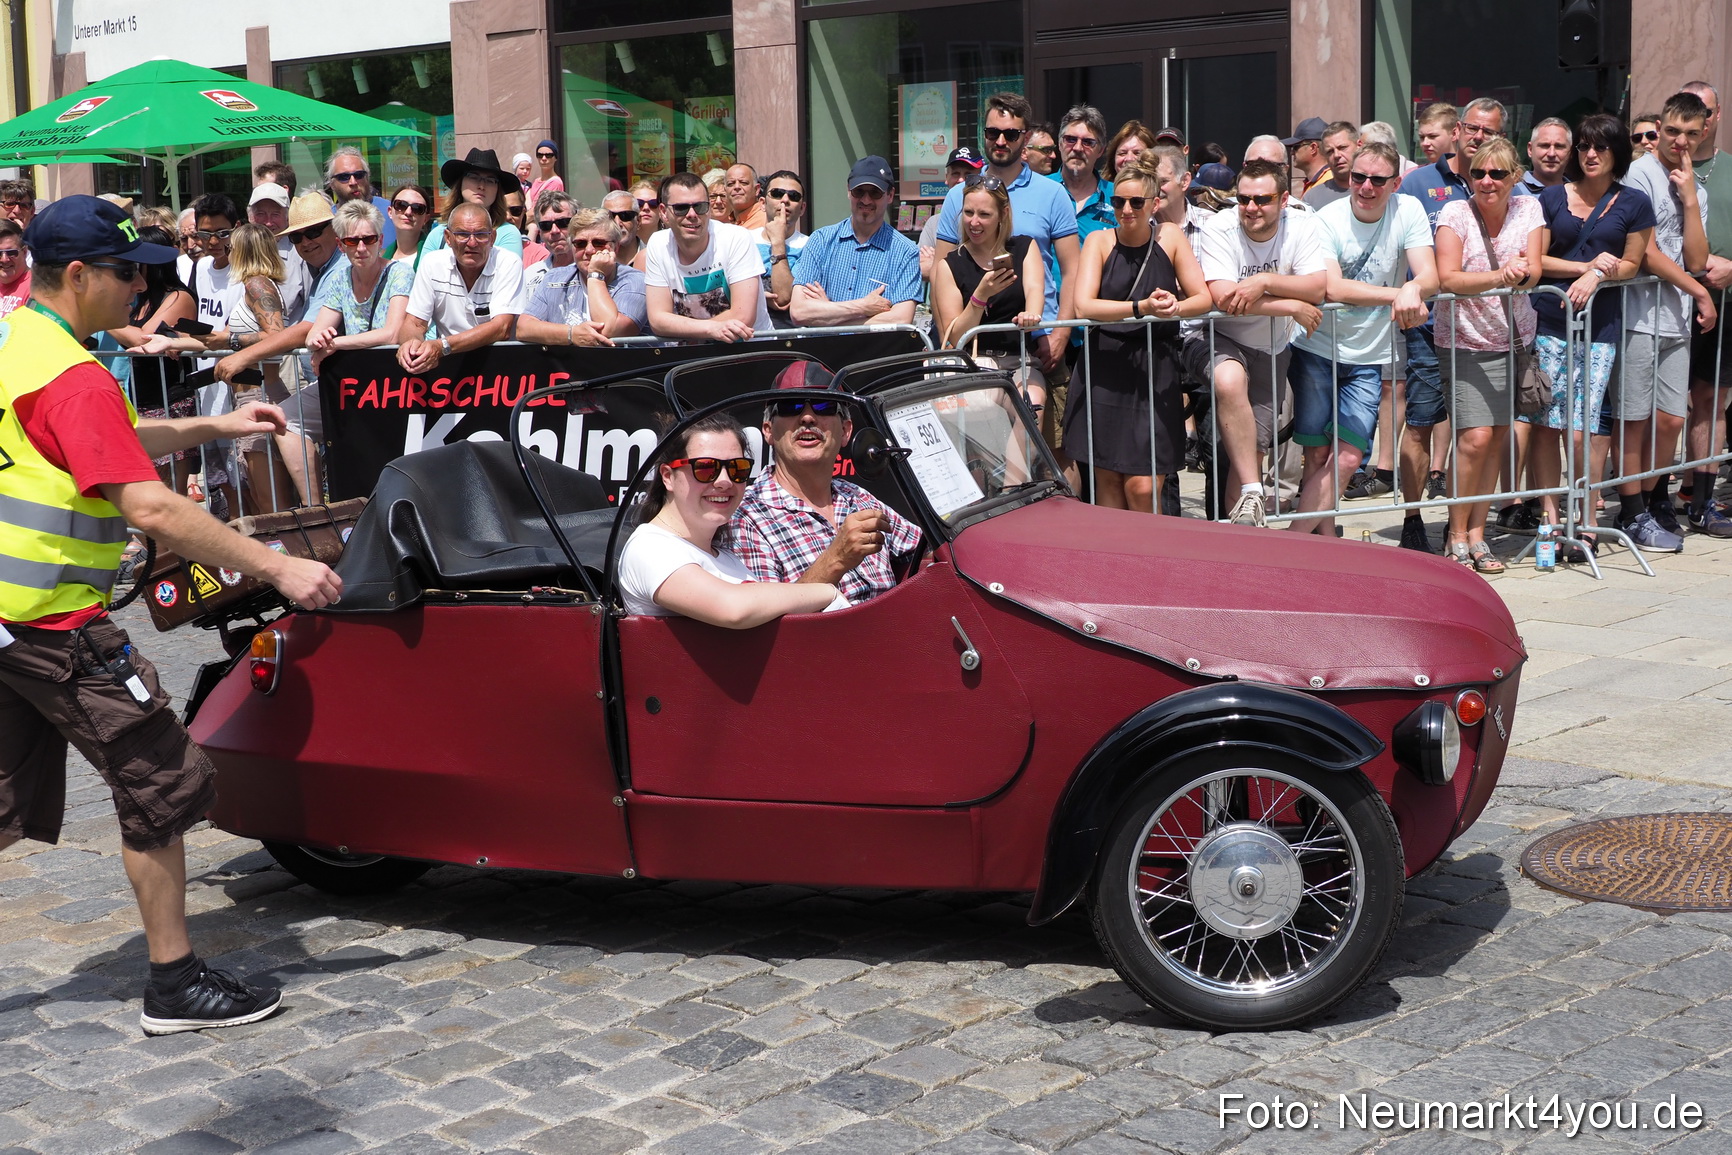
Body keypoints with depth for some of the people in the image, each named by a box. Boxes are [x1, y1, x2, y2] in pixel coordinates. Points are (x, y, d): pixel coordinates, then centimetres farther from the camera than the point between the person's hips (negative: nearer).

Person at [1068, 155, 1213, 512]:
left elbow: (1204, 298, 2)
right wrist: (1142, 307, -27)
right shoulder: (1099, 241, 0)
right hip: (1105, 367, 0)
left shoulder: (1170, 236, 4)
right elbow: (1083, 307, -14)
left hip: (1156, 370, 0)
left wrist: (1174, 307, -21)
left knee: (1142, 488, -8)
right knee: (1107, 479, 2)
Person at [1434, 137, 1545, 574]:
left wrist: (1520, 275, -30)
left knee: (1497, 438, 4)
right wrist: (1500, 276, -32)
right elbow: (1447, 278, -19)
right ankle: (1456, 536, 1)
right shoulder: (1455, 213, -9)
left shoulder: (1529, 209, 1)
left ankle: (1476, 533, 13)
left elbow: (1533, 271, -6)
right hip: (1465, 341, -4)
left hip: (1515, 339, 4)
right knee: (1475, 438, -13)